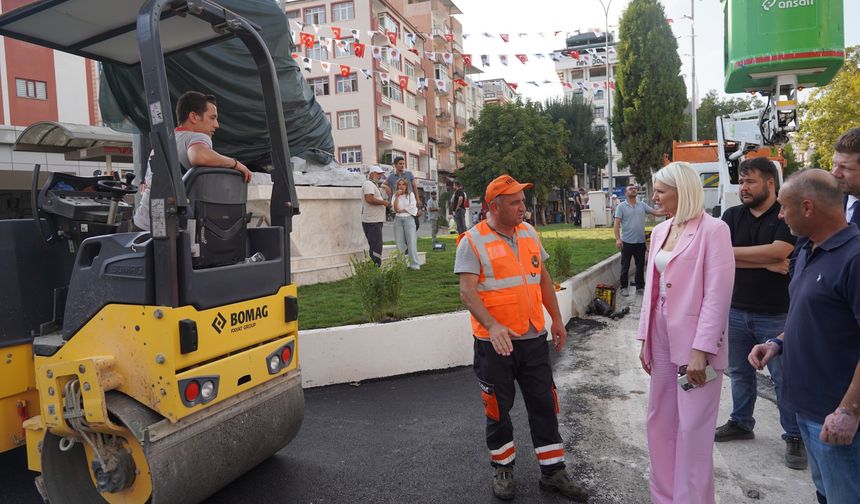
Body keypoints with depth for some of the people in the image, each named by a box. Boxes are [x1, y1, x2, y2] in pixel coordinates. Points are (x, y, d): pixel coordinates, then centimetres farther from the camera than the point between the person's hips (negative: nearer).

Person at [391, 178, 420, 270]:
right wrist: (397, 196, -9)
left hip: (409, 219, -2)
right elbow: (395, 208, -5)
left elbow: (412, 207, -5)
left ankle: (415, 265, -9)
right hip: (398, 220, 2)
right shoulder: (395, 196, 11)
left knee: (411, 242, -8)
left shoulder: (410, 195, 7)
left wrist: (401, 210, -2)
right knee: (399, 243, -1)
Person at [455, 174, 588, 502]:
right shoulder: (473, 241, -10)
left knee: (544, 405, 11)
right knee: (498, 408, 10)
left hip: (534, 338, 5)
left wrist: (557, 319, 14)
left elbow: (543, 278, 16)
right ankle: (503, 469, 30)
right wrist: (492, 326, -31)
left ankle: (553, 472, 25)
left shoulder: (529, 233, 8)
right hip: (495, 342, -5)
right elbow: (467, 291, -18)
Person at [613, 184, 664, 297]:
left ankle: (640, 286, 24)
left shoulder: (642, 205, 8)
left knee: (640, 266, 12)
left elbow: (657, 212, 4)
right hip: (627, 242, -4)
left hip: (641, 242, 4)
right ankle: (624, 287, 15)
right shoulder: (621, 206, -4)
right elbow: (616, 224, -10)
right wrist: (618, 239, -19)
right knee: (625, 266, 5)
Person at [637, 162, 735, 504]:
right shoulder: (659, 231, 10)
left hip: (695, 341, -7)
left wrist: (701, 350, -19)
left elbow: (718, 294, -16)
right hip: (662, 338, 7)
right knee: (659, 421, 15)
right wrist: (645, 339, 11)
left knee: (693, 430, 2)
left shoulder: (713, 230, -11)